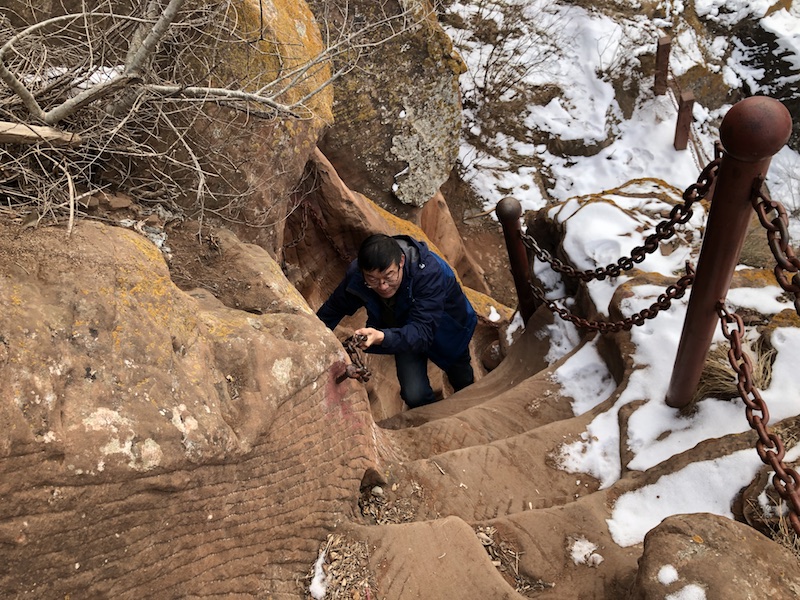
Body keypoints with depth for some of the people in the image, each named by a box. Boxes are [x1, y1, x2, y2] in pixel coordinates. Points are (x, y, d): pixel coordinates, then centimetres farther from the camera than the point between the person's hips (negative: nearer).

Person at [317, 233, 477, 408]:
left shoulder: (429, 271, -43)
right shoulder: (356, 274, -30)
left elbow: (422, 331, -50)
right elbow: (333, 309, -10)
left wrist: (382, 338, -66)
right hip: (403, 329, 2)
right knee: (414, 395, -14)